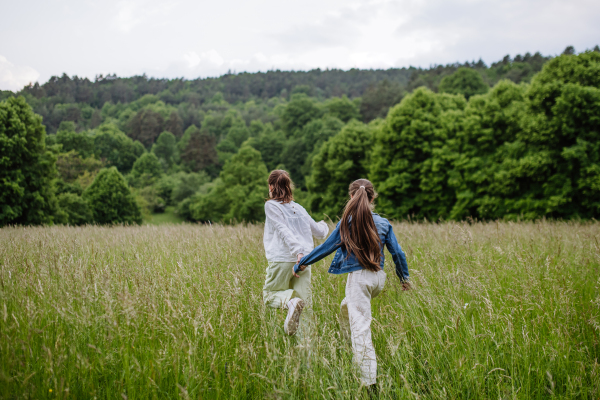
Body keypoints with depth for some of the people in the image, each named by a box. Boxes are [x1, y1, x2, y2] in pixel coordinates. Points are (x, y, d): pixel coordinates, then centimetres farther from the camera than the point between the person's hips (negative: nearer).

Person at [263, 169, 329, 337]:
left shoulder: (271, 205, 2)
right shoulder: (299, 208, 17)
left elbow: (284, 231, -12)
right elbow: (320, 232, 22)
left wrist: (298, 252, -23)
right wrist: (323, 225, 45)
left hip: (282, 260, -5)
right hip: (305, 262, 5)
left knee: (270, 294, 11)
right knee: (304, 302, 7)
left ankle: (290, 301, -20)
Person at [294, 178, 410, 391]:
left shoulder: (347, 223, -7)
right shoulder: (383, 223, 3)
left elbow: (326, 247, -1)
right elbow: (397, 253, 6)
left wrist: (302, 263, 13)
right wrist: (404, 277, 22)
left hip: (358, 278, -5)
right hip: (378, 278, 5)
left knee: (360, 327, -4)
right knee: (346, 306, 32)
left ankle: (369, 381, -6)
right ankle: (349, 345, 37)